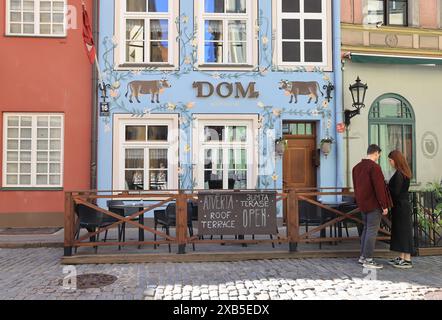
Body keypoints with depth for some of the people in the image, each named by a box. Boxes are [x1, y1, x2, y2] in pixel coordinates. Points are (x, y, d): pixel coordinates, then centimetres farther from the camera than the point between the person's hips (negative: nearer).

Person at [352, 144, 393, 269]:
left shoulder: (357, 167, 12)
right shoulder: (374, 167, -15)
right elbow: (379, 188, -17)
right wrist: (384, 206, -13)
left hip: (362, 204, 9)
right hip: (374, 204, -8)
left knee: (366, 229, 17)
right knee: (372, 231, -3)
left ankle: (363, 256, 22)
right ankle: (368, 260, 0)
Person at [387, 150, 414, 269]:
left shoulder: (399, 174, -18)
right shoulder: (404, 172, 11)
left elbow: (396, 192, -20)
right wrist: (388, 185, 9)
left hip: (401, 206, -9)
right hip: (403, 204, 9)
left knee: (403, 231, -3)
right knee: (400, 231, 14)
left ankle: (407, 260, 5)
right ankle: (402, 257, 22)